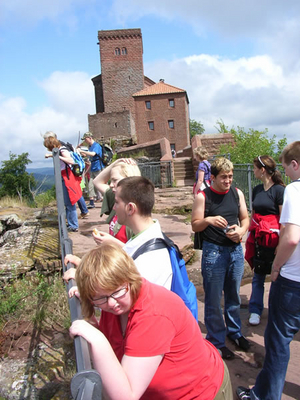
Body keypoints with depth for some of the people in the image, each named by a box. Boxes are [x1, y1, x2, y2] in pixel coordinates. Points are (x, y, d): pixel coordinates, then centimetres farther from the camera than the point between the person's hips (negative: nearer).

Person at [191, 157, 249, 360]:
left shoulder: (237, 193, 5)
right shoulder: (203, 196, -8)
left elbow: (245, 218, 12)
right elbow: (195, 225, -7)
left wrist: (241, 230, -9)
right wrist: (208, 220, -27)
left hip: (236, 250, 4)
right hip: (213, 252, -4)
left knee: (234, 296, 19)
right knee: (214, 300, 6)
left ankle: (234, 332, 40)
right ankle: (217, 341, 24)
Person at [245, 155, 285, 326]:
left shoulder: (279, 190, -11)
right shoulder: (257, 190, 9)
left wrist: (281, 244, -15)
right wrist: (250, 235, 15)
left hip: (273, 238, -6)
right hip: (258, 238, 6)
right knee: (258, 275, 11)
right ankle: (255, 311, 22)